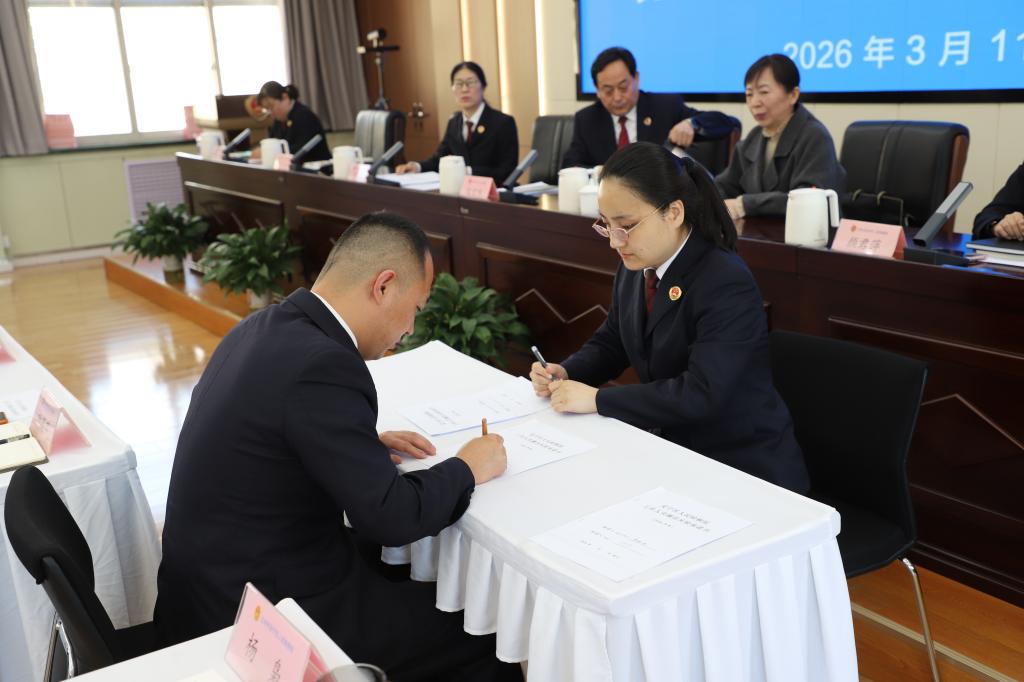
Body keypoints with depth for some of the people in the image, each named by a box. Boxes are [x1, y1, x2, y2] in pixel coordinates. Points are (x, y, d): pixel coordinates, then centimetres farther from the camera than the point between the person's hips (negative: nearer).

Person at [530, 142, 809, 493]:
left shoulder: (727, 283, -23)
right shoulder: (635, 267, 2)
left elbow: (702, 394, -30)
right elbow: (611, 342, 15)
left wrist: (597, 399, -27)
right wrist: (566, 374, -5)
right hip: (670, 446, 7)